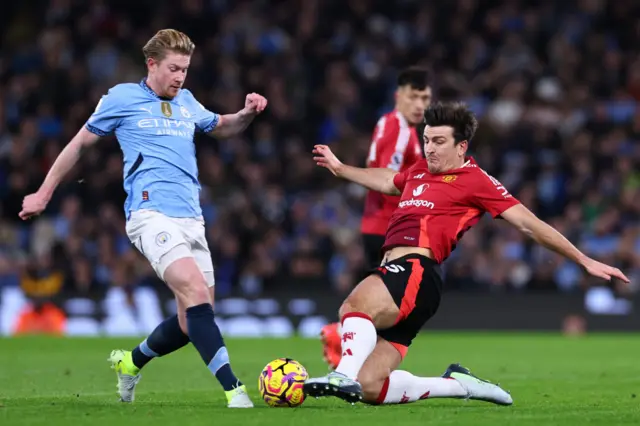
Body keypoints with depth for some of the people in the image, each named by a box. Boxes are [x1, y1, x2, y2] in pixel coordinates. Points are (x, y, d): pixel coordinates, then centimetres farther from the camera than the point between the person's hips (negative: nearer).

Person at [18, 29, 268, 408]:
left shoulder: (186, 102, 19)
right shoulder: (122, 98, 4)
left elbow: (223, 128, 38)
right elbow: (80, 144, 14)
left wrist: (247, 113, 15)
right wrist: (44, 194, 18)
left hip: (191, 217, 7)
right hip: (152, 212, -7)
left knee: (193, 321, 2)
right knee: (195, 290, -27)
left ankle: (131, 363, 30)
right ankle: (234, 391, -35)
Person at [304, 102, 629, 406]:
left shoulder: (474, 179, 3)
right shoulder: (420, 171, 24)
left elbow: (528, 224, 2)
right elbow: (387, 182, 49)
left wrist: (585, 261, -1)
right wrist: (339, 168, 61)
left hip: (416, 271, -8)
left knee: (354, 305, -37)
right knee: (370, 388, -3)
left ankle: (345, 376, -51)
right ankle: (460, 385, 12)